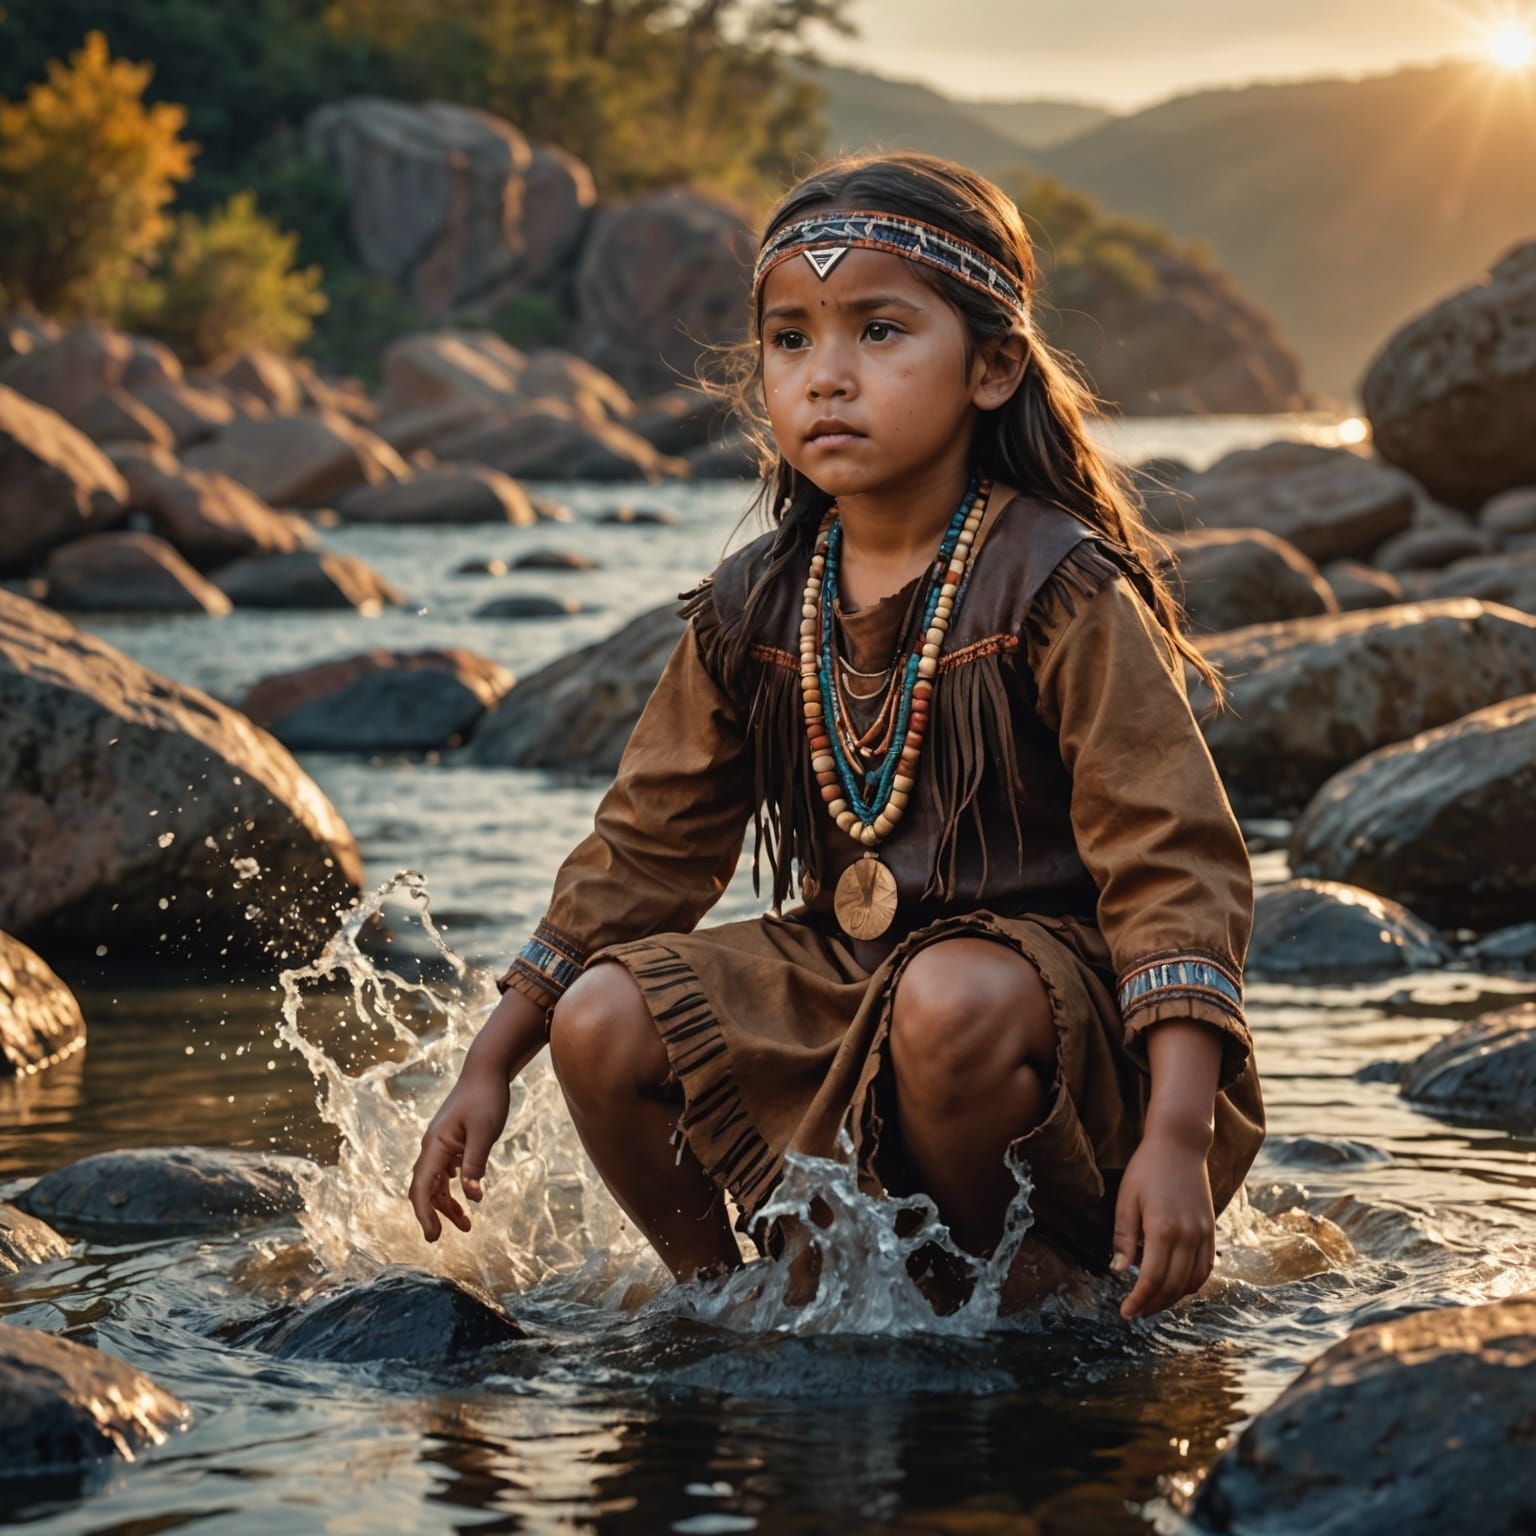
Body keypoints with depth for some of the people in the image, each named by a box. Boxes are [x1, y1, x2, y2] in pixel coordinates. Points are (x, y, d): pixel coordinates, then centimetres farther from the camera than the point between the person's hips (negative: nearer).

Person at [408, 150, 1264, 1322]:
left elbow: (1173, 862, -18)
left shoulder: (1060, 590, -14)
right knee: (602, 1023, -14)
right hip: (835, 978, 5)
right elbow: (647, 848, 13)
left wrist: (1176, 1138, -29)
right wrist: (489, 1067, 10)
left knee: (954, 1000, -37)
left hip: (1047, 970, -5)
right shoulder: (753, 610, 3)